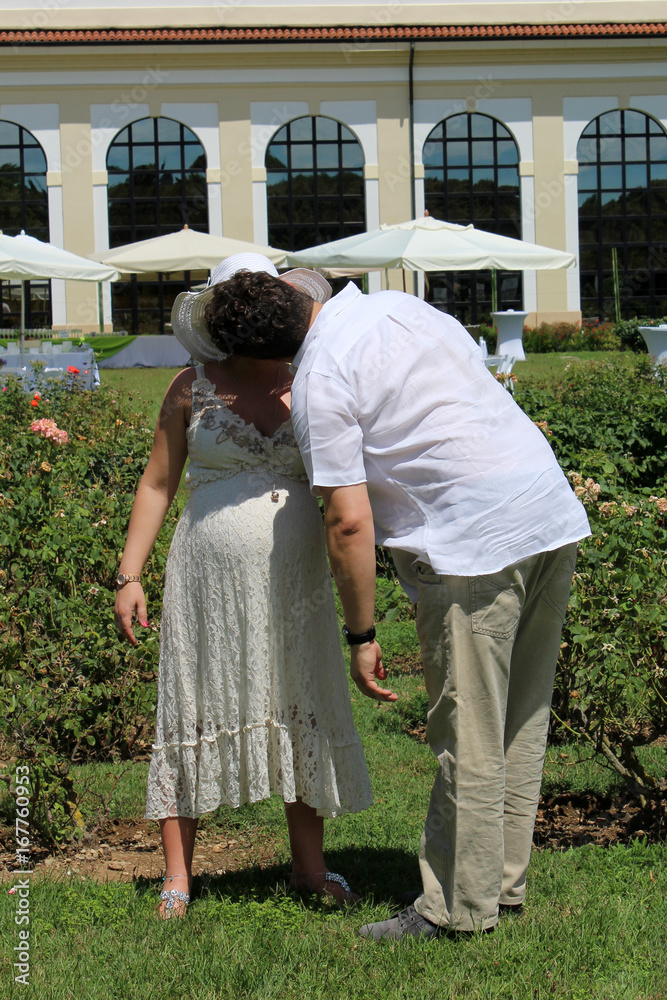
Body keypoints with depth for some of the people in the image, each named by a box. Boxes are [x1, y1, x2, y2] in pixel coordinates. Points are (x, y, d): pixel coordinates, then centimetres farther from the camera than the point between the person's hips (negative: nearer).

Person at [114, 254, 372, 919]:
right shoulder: (192, 389, 1)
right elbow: (156, 485, 5)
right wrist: (129, 575, 0)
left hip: (295, 583, 2)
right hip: (210, 582, -2)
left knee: (302, 710, 7)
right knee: (197, 714, 3)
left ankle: (309, 866, 22)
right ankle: (177, 877, 13)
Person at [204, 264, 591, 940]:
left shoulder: (319, 383, -10)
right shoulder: (395, 305, 13)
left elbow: (350, 523, -13)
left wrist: (360, 636, -5)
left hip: (476, 539, -8)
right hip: (557, 510, 8)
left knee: (468, 733, 1)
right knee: (521, 719, 15)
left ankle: (459, 905, 11)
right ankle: (504, 881, 26)